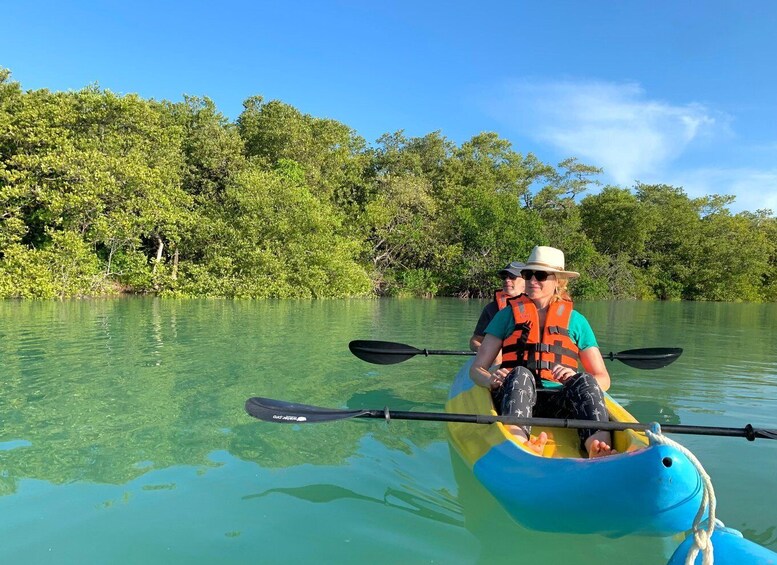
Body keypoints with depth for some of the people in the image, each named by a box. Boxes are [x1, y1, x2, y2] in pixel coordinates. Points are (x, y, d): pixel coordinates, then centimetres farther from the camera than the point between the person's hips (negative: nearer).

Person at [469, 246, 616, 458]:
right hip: (514, 399, -1)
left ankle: (598, 444, -54)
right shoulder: (508, 315, 13)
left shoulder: (576, 321, 16)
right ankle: (517, 440, -59)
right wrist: (491, 380, -17)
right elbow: (476, 369, 8)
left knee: (585, 381, -28)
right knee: (521, 374, -32)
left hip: (557, 403, 1)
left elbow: (603, 379, 12)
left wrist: (577, 381, -12)